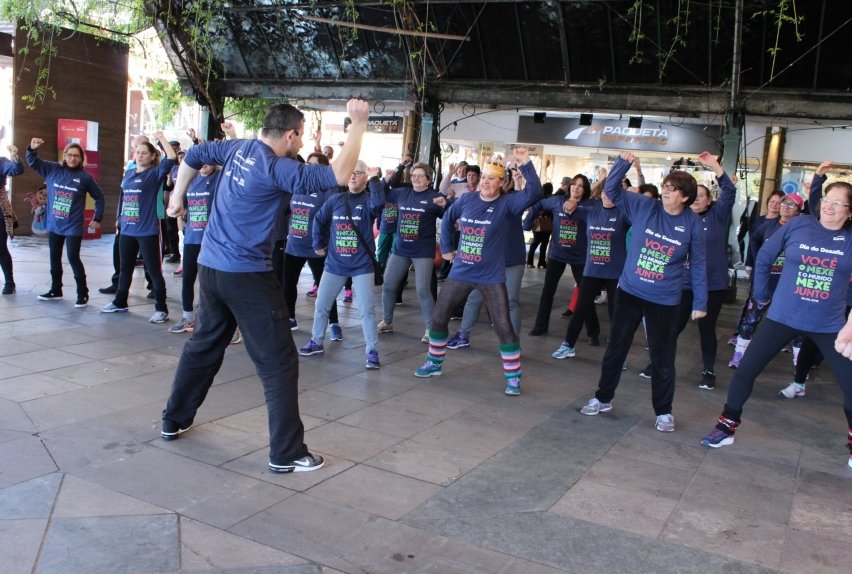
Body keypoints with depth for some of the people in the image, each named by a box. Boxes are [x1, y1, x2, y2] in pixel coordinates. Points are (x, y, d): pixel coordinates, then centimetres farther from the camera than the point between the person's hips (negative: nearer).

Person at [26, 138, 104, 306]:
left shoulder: (85, 177, -6)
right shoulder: (52, 169, 2)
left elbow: (99, 197, 2)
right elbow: (33, 162, 7)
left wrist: (98, 218, 1)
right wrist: (32, 149, -14)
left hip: (73, 227, -4)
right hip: (54, 225, 5)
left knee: (73, 258, -8)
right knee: (54, 258, 14)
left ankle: (83, 294, 1)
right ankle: (55, 290, 28)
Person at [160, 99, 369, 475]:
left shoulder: (238, 149, 6)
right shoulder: (276, 168, -16)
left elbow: (194, 155, 23)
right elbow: (338, 176, -24)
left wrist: (177, 197, 35)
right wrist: (358, 125, -17)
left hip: (210, 268, 8)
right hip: (248, 275, -8)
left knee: (203, 346, 23)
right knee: (279, 363, -1)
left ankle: (174, 421, 37)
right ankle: (286, 454, 3)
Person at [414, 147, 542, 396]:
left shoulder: (507, 203, -10)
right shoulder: (467, 199, 1)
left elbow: (534, 193, -26)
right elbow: (447, 219, 17)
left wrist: (526, 165, -35)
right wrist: (446, 248, 16)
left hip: (491, 278, -4)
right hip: (460, 273, 4)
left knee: (503, 327, -4)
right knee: (438, 317, 10)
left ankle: (513, 377, 9)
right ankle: (434, 364, 30)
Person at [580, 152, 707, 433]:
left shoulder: (692, 224, -7)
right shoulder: (644, 207, -5)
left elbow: (698, 265, -1)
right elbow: (612, 189, -5)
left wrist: (700, 302, -1)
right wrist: (623, 163, -22)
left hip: (664, 300, -1)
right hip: (629, 292, 2)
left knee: (662, 357, 8)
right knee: (615, 348, 12)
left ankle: (663, 411, 25)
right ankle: (603, 398, 30)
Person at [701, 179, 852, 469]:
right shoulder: (798, 225, -6)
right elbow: (764, 257, 5)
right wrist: (762, 296, 10)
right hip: (783, 317, 0)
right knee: (745, 370, 1)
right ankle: (726, 427, 18)